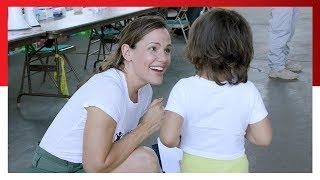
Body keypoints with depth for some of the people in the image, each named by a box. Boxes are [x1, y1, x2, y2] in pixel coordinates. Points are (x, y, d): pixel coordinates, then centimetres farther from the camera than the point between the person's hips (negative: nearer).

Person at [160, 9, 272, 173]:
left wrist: (179, 141, -5)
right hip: (235, 166, 1)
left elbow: (168, 138, -27)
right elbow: (264, 138, -10)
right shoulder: (248, 91, -16)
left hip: (194, 166, -1)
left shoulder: (184, 88, -21)